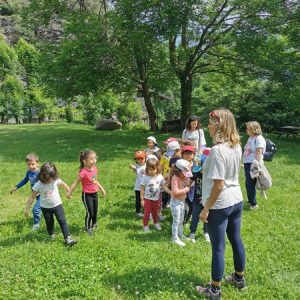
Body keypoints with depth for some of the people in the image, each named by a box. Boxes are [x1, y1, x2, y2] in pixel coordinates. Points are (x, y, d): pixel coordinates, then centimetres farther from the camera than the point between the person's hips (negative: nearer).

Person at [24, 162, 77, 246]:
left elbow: (64, 185, 4)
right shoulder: (38, 185, -19)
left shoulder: (56, 180, -17)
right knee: (49, 223, 14)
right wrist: (27, 208, -5)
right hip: (45, 207, 0)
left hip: (57, 205, 0)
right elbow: (32, 197, -9)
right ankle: (52, 235, 40)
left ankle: (67, 238, -3)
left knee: (62, 221, -7)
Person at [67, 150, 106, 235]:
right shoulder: (83, 172, -24)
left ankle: (94, 224, 47)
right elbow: (75, 183, -18)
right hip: (87, 195, -7)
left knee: (95, 210, 22)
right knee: (90, 213, -1)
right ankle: (88, 228, 22)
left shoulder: (94, 168, -3)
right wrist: (69, 192, -17)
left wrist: (102, 189, 19)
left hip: (95, 193, 7)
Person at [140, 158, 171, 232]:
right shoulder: (145, 177, -16)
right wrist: (142, 199, -9)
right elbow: (142, 189, -10)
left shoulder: (160, 177, -10)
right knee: (147, 213, 6)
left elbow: (164, 187, -6)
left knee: (155, 212, 19)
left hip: (156, 199, 3)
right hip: (147, 199, -2)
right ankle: (145, 225, 25)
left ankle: (156, 223, 41)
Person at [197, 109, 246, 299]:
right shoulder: (237, 146, 1)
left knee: (218, 247, 6)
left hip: (220, 205, -8)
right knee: (236, 240, 22)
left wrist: (206, 208, -15)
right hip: (237, 200, 8)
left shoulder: (217, 150, -24)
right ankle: (239, 278, 42)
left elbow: (218, 185, -23)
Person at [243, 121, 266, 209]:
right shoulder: (251, 137, 12)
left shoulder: (259, 139, -15)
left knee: (250, 184, -3)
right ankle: (250, 201, 31)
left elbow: (258, 153, -19)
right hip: (247, 163, 9)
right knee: (248, 184, 16)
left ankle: (254, 204, 10)